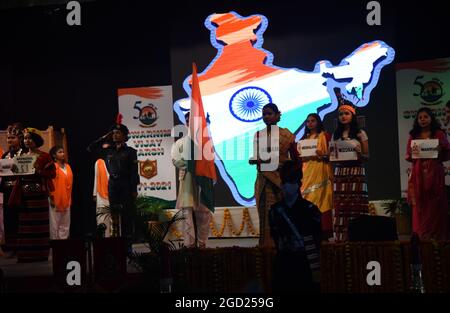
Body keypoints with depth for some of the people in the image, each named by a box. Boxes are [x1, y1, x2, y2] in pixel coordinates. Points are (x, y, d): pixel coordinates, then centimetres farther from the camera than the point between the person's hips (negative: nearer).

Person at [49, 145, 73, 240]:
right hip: (56, 199, -6)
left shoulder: (67, 167, 12)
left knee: (65, 225, 10)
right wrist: (51, 198, -15)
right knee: (55, 224, -2)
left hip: (66, 200, 6)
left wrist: (69, 199, 14)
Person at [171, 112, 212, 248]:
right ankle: (189, 244, -4)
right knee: (188, 212, -5)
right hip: (187, 179, 0)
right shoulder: (180, 142, 15)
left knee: (204, 213, -2)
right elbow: (175, 160, 2)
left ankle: (202, 243, 3)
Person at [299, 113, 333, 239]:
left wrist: (323, 156, -19)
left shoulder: (325, 136, 4)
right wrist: (307, 157, -3)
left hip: (321, 171, -4)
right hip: (306, 172, 4)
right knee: (307, 200, -2)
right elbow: (299, 156, 17)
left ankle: (324, 231, -8)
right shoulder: (304, 138, 18)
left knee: (321, 200, -9)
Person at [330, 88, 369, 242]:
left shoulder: (360, 134, 4)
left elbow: (367, 156, 4)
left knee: (356, 207, -6)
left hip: (356, 173, -2)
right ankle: (341, 237, 1)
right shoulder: (336, 135, 13)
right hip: (340, 174, 3)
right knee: (340, 207, -3)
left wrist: (359, 154, -16)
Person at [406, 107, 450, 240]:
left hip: (435, 172, -2)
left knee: (435, 204, -2)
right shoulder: (413, 135, 12)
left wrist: (439, 151, -16)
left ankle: (436, 236, 3)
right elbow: (408, 156, 11)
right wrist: (412, 154, -10)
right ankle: (421, 236, 5)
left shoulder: (439, 134, 5)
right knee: (420, 205, 1)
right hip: (418, 174, 2)